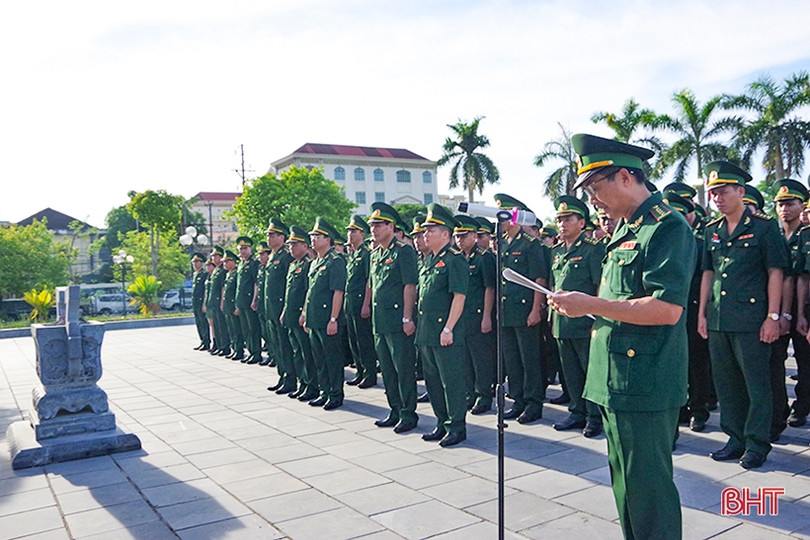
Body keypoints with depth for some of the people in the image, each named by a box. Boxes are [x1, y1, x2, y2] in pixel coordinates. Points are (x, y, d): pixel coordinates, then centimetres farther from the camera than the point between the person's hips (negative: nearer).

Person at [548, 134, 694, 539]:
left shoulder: (667, 227, -14)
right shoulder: (624, 229, 16)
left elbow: (667, 308, -24)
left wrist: (590, 305, -21)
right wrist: (596, 315, 8)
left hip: (645, 385, -9)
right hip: (616, 382, 10)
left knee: (647, 489, 2)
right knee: (625, 483, 20)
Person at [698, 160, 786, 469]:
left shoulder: (764, 226, -3)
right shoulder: (712, 230, 12)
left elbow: (775, 273, -6)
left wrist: (773, 316, -11)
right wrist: (702, 313, 11)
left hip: (750, 319, -6)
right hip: (718, 319, 6)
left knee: (757, 385, 3)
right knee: (725, 383, 12)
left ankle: (756, 445, 15)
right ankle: (736, 440, 25)